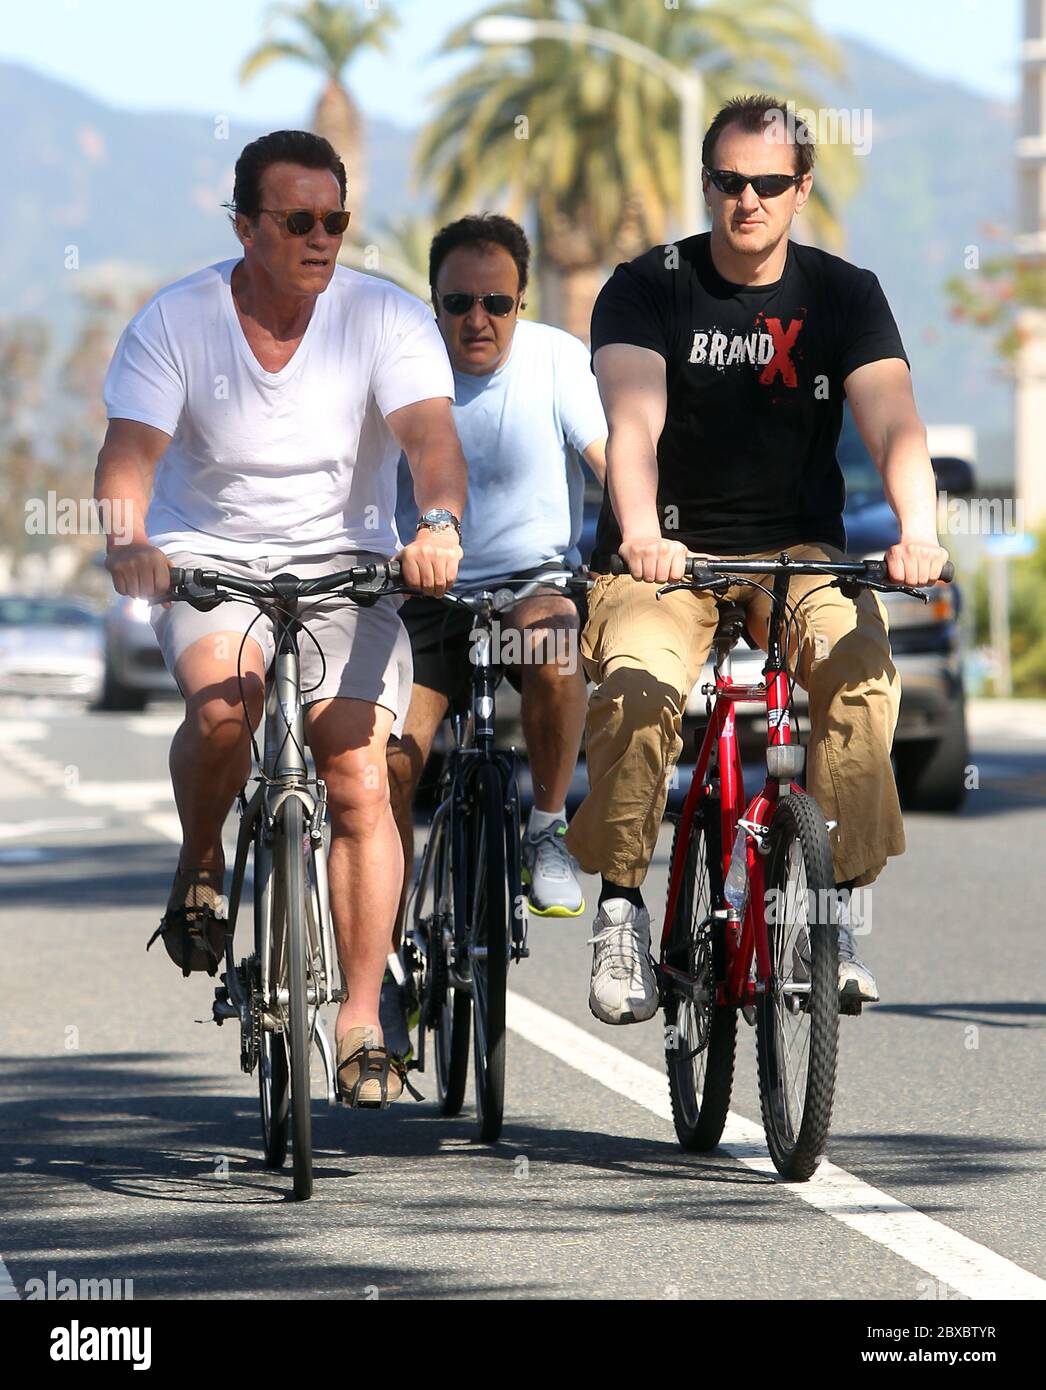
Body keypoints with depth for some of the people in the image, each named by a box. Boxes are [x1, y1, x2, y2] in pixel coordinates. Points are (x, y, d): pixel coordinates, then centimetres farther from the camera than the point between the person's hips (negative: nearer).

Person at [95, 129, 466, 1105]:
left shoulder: (386, 320, -6)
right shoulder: (175, 322, -7)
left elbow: (430, 436, -20)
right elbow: (128, 451, -18)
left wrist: (438, 523, -42)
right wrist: (128, 539, -40)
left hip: (344, 566, 1)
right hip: (208, 562, 0)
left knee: (359, 783, -16)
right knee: (223, 705, -33)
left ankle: (362, 1018, -8)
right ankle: (200, 863, -1)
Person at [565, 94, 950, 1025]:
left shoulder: (845, 295, 1)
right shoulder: (647, 290, -4)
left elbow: (892, 422, -15)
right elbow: (634, 422, -21)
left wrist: (919, 530, -36)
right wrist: (641, 530, -42)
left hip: (797, 550, 1)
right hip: (666, 552, -1)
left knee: (861, 666, -30)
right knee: (635, 686, -31)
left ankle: (838, 904, -20)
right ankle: (621, 907, -14)